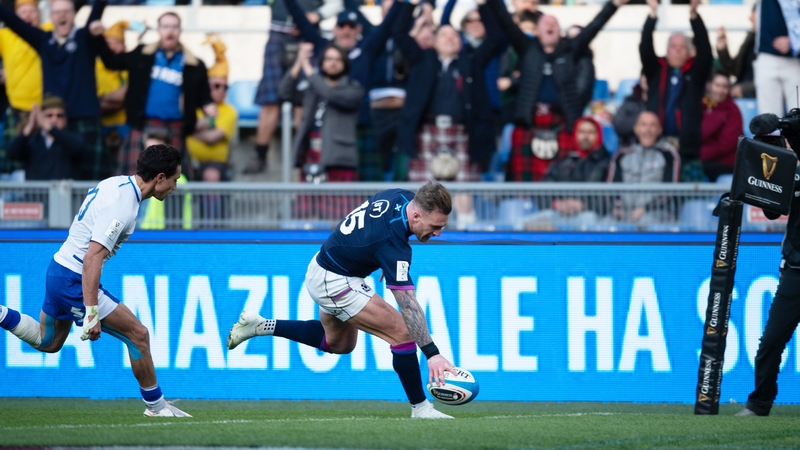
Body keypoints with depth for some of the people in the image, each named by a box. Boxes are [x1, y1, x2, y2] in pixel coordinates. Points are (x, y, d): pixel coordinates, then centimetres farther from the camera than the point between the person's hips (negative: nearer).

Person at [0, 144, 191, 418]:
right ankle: (155, 405, 7)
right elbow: (92, 258, -32)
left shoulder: (115, 183, 4)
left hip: (59, 267, 10)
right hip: (74, 280, -10)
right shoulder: (122, 206, -25)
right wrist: (92, 313, -33)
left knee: (47, 342, 25)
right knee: (138, 334, -3)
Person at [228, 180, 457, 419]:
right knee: (402, 333, -14)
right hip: (334, 281, -10)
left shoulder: (401, 197, -11)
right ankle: (420, 408, -2)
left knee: (339, 343, 30)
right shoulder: (393, 245, -34)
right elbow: (408, 306, -36)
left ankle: (262, 326, 33)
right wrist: (432, 354, -39)